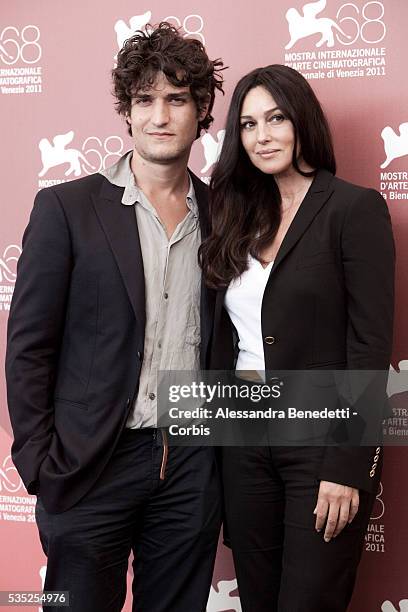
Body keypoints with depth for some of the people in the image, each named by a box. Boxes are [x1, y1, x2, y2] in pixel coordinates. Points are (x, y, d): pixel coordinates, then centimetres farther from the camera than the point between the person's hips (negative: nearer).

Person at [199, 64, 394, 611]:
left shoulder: (355, 208, -8)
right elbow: (225, 336, 11)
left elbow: (371, 344, -13)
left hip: (322, 442, -5)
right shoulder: (242, 216, 9)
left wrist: (347, 466, -16)